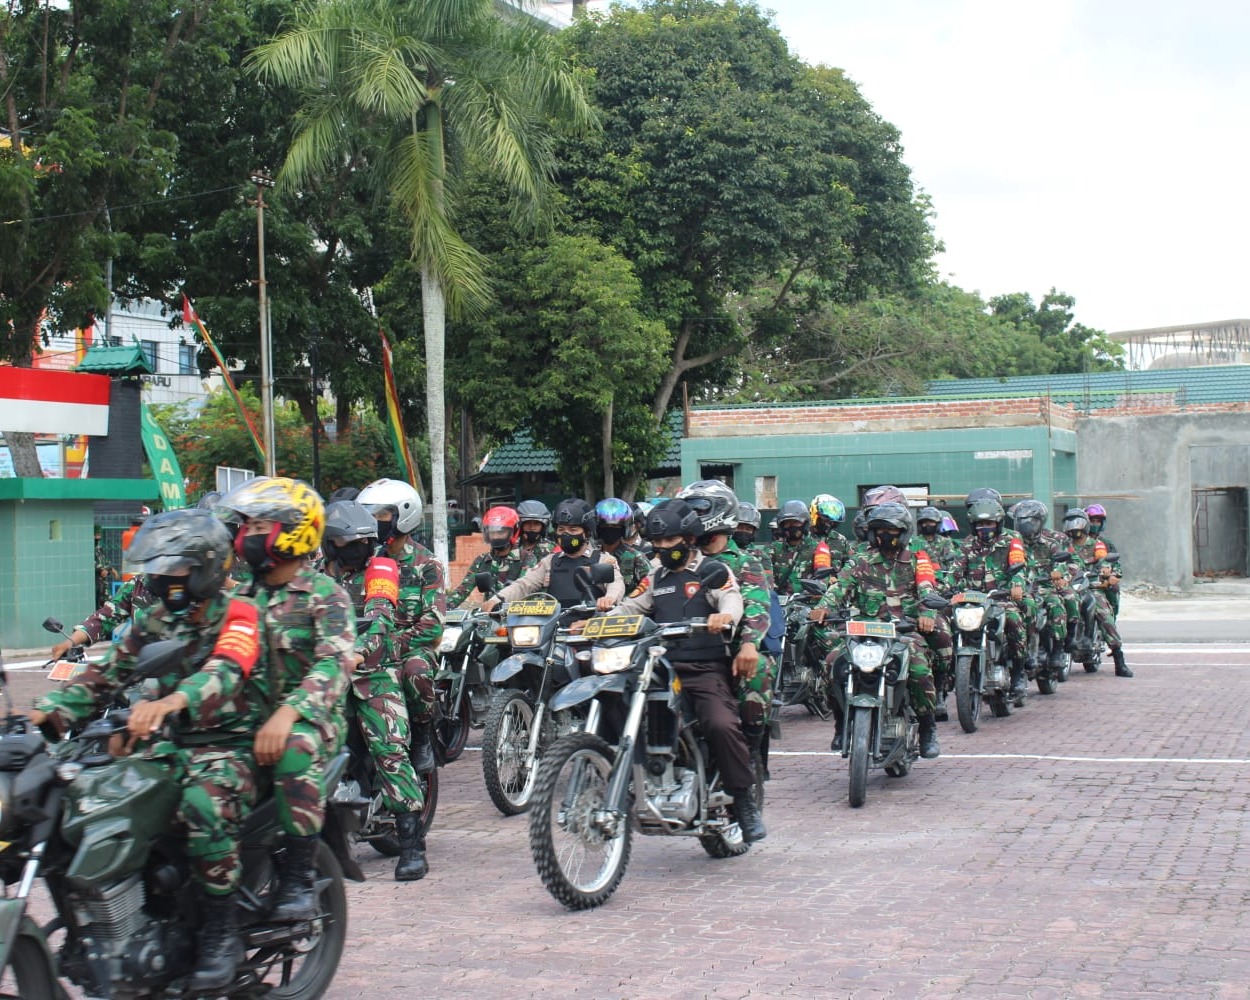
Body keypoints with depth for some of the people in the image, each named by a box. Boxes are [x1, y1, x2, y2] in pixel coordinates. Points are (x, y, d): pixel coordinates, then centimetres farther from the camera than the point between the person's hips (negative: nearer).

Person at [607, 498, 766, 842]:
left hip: (706, 670, -5)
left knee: (722, 724, -29)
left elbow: (732, 599, -13)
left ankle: (745, 800, -16)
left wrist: (725, 616, -38)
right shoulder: (656, 578, 23)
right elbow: (629, 607, 19)